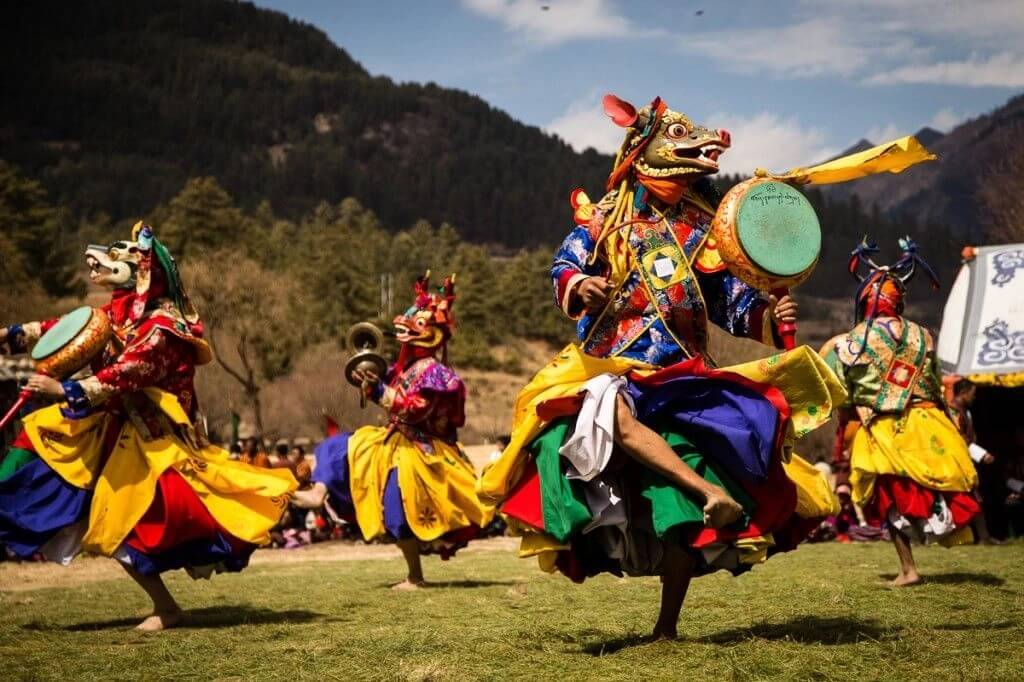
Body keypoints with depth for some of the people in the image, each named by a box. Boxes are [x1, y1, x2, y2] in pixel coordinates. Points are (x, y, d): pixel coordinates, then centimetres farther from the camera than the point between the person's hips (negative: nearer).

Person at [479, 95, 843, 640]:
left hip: (684, 383, 2)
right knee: (615, 413, -41)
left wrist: (766, 315, -10)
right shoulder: (604, 219, 8)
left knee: (684, 512, -8)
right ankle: (711, 491, -42)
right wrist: (578, 287, -27)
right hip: (611, 372, -2)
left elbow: (733, 304, 12)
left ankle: (668, 625, 5)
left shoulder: (704, 232, 14)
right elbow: (563, 269, -4)